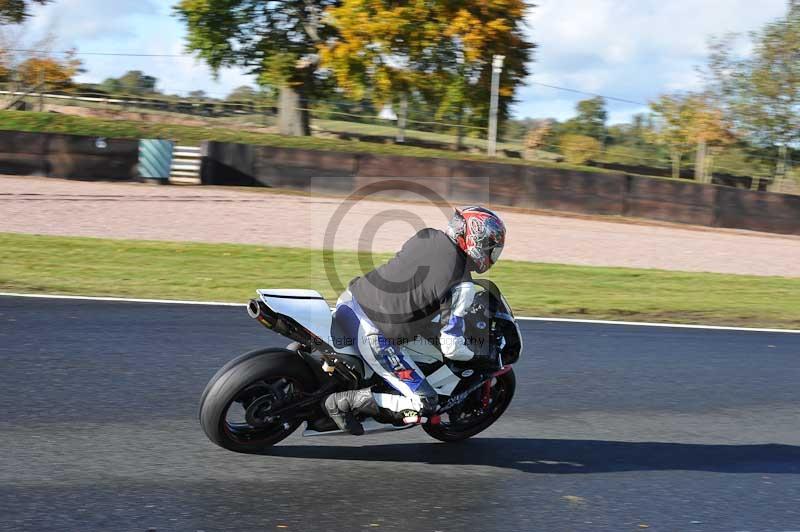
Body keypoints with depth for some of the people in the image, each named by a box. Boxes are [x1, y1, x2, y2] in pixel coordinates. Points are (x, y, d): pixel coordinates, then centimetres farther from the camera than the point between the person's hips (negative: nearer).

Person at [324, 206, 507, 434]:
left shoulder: (426, 235, 6)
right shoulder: (462, 286, -11)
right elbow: (451, 347, -9)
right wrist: (482, 357, 9)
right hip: (372, 336, -7)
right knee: (424, 404, -1)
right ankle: (346, 401, -7)